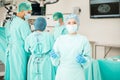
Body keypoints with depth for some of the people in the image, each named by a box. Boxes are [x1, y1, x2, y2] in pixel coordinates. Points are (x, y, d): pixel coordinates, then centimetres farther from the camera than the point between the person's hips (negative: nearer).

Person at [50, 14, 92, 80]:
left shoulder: (83, 40, -2)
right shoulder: (60, 39, 3)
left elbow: (88, 58, 0)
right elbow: (56, 62, 5)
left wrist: (83, 60, -19)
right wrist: (54, 56, -14)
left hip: (77, 74, -1)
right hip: (62, 74, 1)